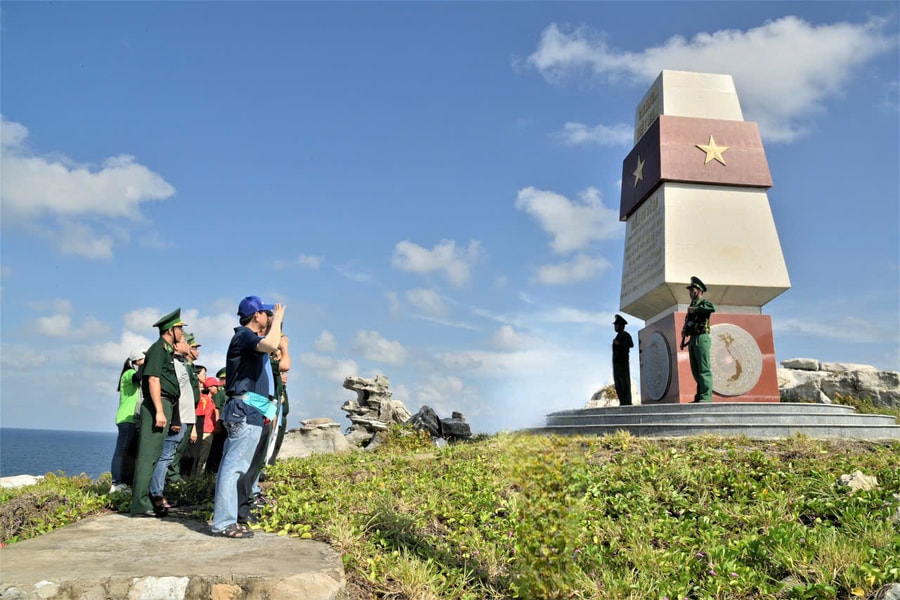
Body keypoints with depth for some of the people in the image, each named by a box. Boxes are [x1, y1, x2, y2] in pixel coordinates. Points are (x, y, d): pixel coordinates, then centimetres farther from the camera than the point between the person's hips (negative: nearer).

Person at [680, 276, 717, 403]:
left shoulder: (703, 303, -1)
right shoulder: (692, 305, 23)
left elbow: (712, 308, -26)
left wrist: (694, 310, -18)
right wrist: (683, 338, 11)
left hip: (701, 339, -9)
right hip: (692, 340, 9)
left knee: (704, 369, -11)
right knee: (695, 370, 8)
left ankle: (706, 396, -14)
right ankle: (700, 395, 12)